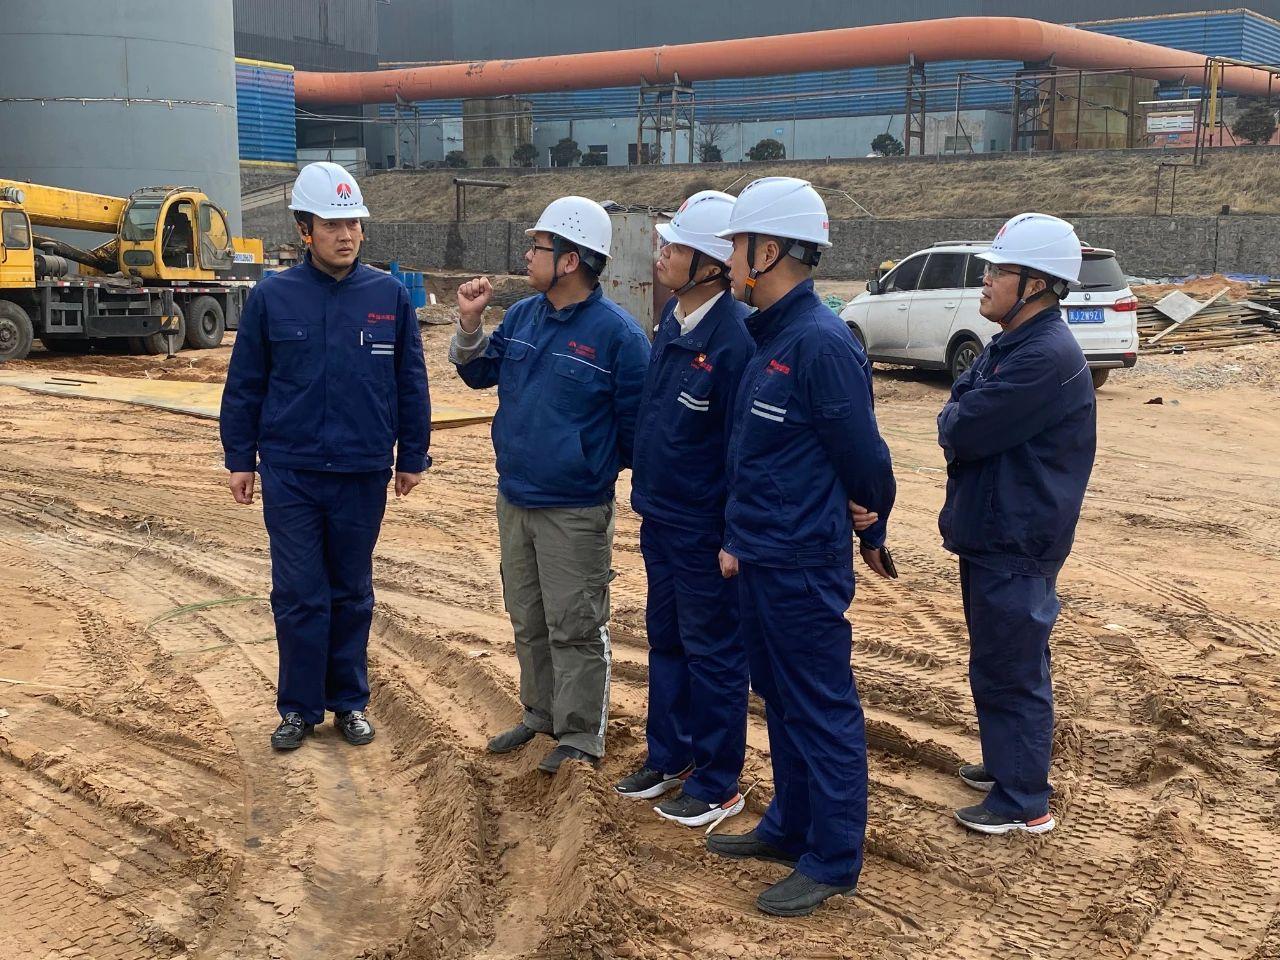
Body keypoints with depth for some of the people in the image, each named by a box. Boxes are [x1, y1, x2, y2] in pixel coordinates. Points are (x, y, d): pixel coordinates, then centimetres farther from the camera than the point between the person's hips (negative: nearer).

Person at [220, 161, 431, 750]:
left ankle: (350, 701, 26)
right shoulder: (271, 297, -2)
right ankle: (300, 707, 19)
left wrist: (412, 458, 5)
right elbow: (244, 385, 3)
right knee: (298, 596, 5)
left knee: (352, 593, 12)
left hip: (363, 474, 1)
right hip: (289, 473, 0)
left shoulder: (390, 296, -1)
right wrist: (240, 459, 2)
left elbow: (411, 385, 5)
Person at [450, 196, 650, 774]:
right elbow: (479, 373, 16)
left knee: (575, 628, 2)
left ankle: (581, 737, 16)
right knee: (527, 618, 19)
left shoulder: (617, 334, -16)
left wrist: (602, 471, 0)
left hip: (576, 511, -7)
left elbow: (635, 423, -9)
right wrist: (469, 323, 0)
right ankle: (542, 714, 36)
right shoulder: (522, 316, 4)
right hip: (514, 499, 7)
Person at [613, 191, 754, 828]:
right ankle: (668, 757, 36)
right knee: (664, 640, 19)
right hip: (659, 516, 8)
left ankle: (716, 785, 21)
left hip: (705, 530, -8)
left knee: (713, 654, 6)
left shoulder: (735, 338, -22)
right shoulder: (673, 318, 4)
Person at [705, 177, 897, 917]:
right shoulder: (770, 336, 9)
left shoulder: (822, 343, -20)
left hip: (806, 567, -9)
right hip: (763, 560, 9)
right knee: (781, 698, 20)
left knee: (823, 710, 3)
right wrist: (741, 537, 14)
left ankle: (833, 861, 16)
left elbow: (863, 457, -15)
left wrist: (871, 532, 1)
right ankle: (791, 828, 35)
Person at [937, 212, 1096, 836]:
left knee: (1009, 670, 0)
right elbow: (953, 415, 9)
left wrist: (957, 423, -4)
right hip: (991, 531, 10)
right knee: (997, 661, 21)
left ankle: (1023, 803, 12)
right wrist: (964, 425, -12)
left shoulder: (1047, 357, -23)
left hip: (1016, 544, -10)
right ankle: (1006, 763, 37)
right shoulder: (1009, 345, 10)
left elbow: (961, 432, -24)